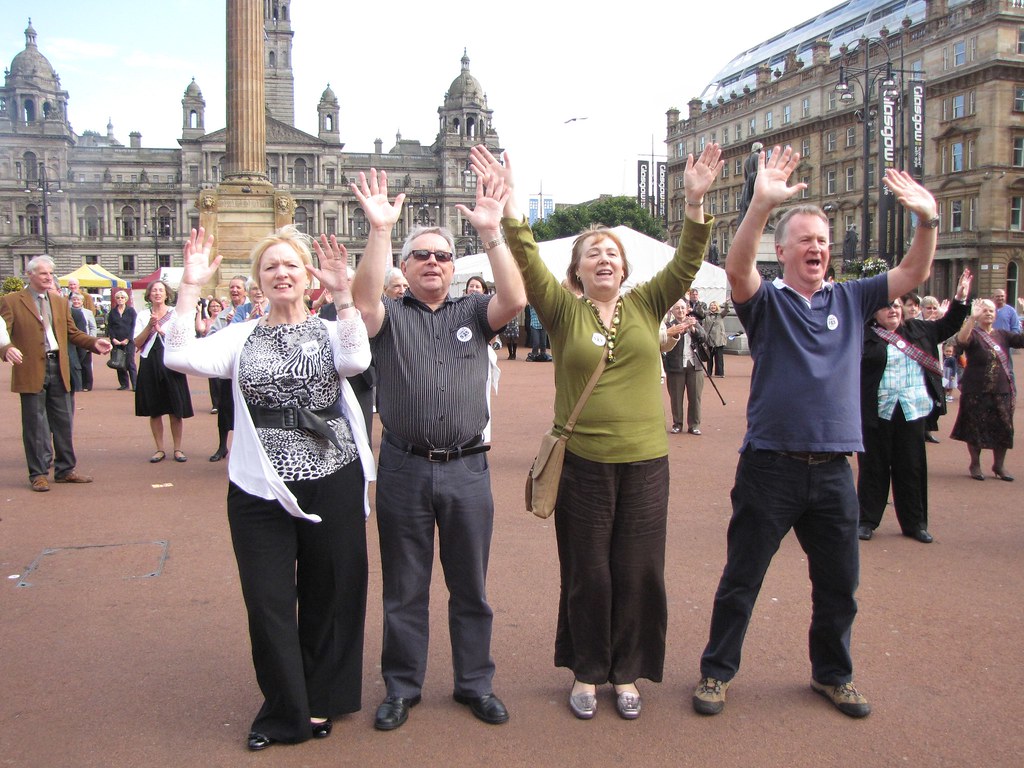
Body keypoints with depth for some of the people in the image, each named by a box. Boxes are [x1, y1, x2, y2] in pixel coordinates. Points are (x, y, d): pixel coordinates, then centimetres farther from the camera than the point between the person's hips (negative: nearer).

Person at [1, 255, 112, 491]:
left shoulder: (60, 301, 15)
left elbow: (73, 333, 15)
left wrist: (95, 343, -2)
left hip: (59, 368, 5)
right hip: (32, 371, -5)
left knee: (63, 422, 11)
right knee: (35, 425, 1)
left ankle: (65, 470, 22)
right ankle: (38, 474, 11)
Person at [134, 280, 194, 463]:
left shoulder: (177, 313, 3)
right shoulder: (143, 316, 7)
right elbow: (137, 343, 0)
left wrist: (161, 330, -12)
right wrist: (150, 326, -11)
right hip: (149, 364, 2)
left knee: (176, 410, 0)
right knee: (154, 411, 6)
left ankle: (178, 449, 9)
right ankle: (160, 449, 14)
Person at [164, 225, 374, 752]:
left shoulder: (329, 331, 4)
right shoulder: (241, 337, 6)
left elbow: (356, 359, -18)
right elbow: (181, 357, -10)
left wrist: (342, 294, -23)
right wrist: (190, 288, -12)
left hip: (332, 485, 0)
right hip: (260, 489, 1)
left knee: (329, 598, 10)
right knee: (268, 603, 5)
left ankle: (321, 703, 32)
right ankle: (284, 712, 26)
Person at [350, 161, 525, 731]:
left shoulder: (473, 312, 8)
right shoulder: (391, 315, 4)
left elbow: (515, 300, -11)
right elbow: (363, 300, -19)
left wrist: (492, 233, -19)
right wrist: (380, 230, -26)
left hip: (467, 469, 1)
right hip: (404, 469, -1)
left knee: (471, 586, 12)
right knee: (404, 587, 11)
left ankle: (476, 683, 28)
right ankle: (402, 687, 26)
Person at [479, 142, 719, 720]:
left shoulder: (646, 305, 5)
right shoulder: (563, 309, 0)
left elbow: (687, 263, -5)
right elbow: (529, 264, -13)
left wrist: (697, 201, -17)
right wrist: (509, 207, -25)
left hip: (645, 461, 2)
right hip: (582, 461, -1)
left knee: (637, 572, 9)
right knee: (586, 573, 9)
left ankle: (627, 672, 27)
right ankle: (587, 672, 27)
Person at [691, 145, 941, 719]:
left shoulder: (850, 300, 10)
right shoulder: (766, 301, -2)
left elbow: (913, 274, 3)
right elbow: (737, 268, -22)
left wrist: (928, 220, -16)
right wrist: (762, 205, -37)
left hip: (833, 470, 4)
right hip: (770, 466, -4)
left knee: (839, 584, 15)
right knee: (741, 580, 7)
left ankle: (833, 673, 35)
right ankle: (717, 671, 23)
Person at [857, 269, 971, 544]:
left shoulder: (917, 330, 13)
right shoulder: (864, 336, -4)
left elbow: (947, 326, 24)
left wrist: (960, 299, 16)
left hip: (913, 412, 4)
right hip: (877, 415, -4)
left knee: (912, 469, 10)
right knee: (873, 467, 5)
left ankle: (915, 523, 21)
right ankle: (867, 520, 16)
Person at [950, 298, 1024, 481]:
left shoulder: (1002, 335, 10)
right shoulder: (973, 335, -5)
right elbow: (961, 340, -28)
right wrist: (972, 317, -38)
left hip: (1003, 391, 4)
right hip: (977, 392, -4)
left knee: (1003, 429, 8)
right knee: (976, 429, 4)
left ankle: (999, 465, 23)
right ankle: (975, 464, 19)